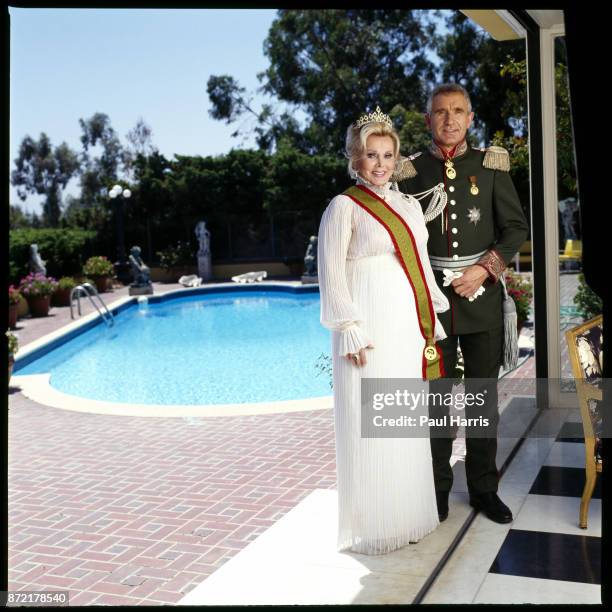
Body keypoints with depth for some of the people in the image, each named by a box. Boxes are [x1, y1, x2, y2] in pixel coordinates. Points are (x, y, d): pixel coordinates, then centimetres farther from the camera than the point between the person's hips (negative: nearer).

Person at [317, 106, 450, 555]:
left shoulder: (410, 205, 15)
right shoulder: (344, 207, -3)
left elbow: (422, 265, 18)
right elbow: (331, 273, -7)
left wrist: (432, 321, 14)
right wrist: (350, 330, -14)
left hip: (409, 327, 6)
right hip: (370, 326, -6)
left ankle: (409, 515, 27)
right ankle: (372, 526, 15)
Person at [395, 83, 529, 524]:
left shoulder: (491, 165, 4)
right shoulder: (412, 171, 2)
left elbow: (517, 227, 3)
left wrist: (485, 269, -10)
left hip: (482, 294, 1)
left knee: (483, 395, 9)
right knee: (436, 395, 6)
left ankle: (484, 487, 22)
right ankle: (438, 487, 20)